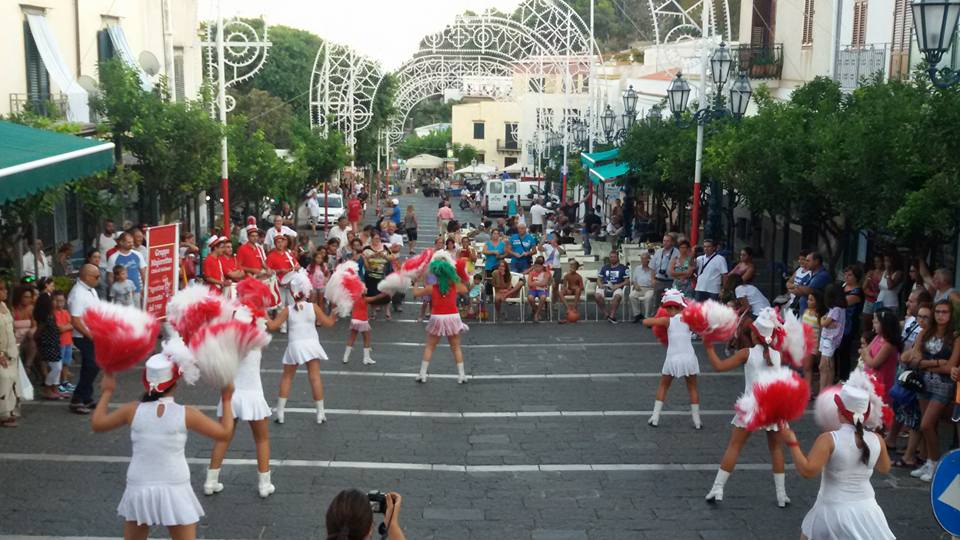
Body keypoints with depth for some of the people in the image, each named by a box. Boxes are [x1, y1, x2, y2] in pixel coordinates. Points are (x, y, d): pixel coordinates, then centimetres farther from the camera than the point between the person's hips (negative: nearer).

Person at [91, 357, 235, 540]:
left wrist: (106, 393, 21)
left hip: (139, 489, 2)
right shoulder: (185, 414, -11)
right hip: (174, 491, -2)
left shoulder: (134, 410, -5)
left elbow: (97, 423, 9)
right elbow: (224, 433, -2)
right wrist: (226, 400, 10)